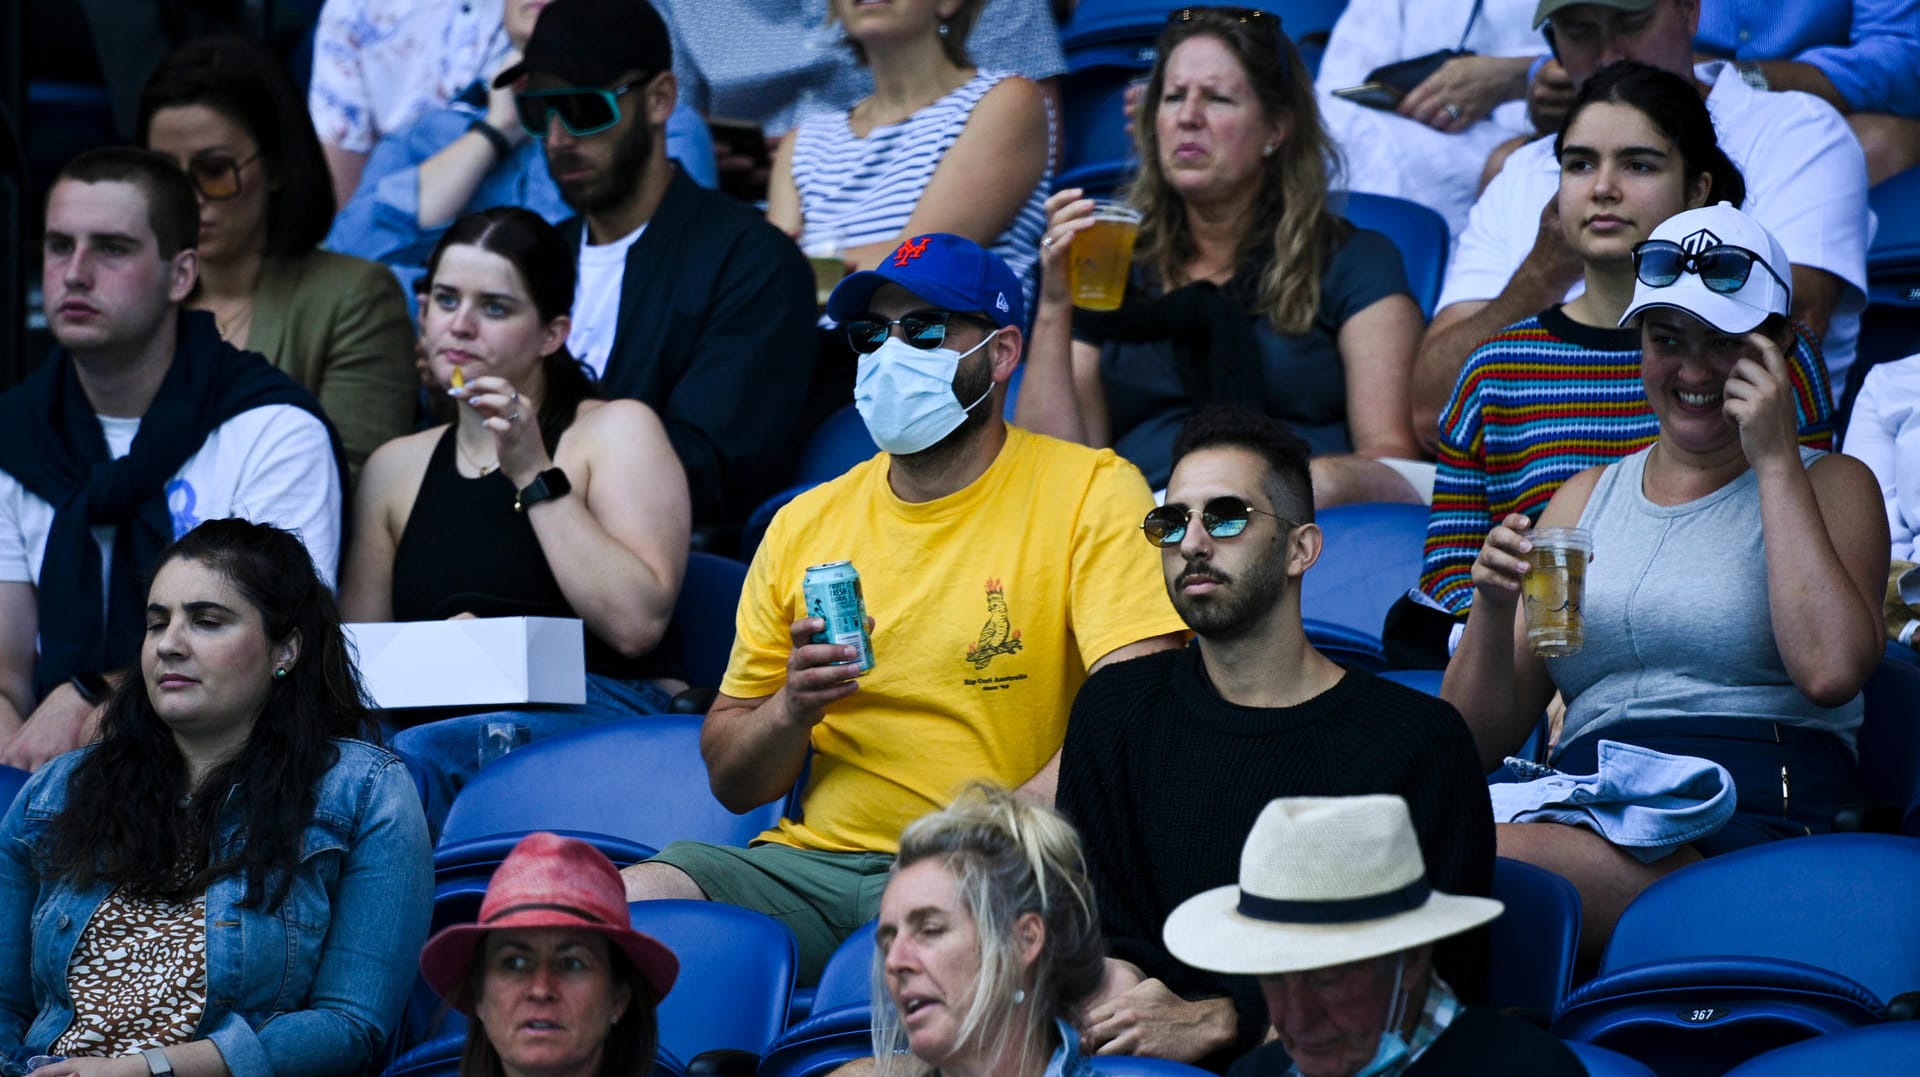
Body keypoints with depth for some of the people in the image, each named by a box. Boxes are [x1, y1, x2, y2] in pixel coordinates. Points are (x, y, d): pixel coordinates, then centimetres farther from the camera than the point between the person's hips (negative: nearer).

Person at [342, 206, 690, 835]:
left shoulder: (616, 431, 8)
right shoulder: (396, 467, 23)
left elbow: (637, 623, -8)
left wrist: (535, 475, -8)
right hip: (445, 716, 4)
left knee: (415, 756, -36)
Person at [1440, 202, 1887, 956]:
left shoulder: (1828, 486, 13)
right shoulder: (1589, 498, 24)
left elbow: (1830, 671, -11)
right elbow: (1479, 743, 18)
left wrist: (1775, 462, -4)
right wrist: (1492, 611, -3)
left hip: (1754, 827, -4)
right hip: (1590, 807, 4)